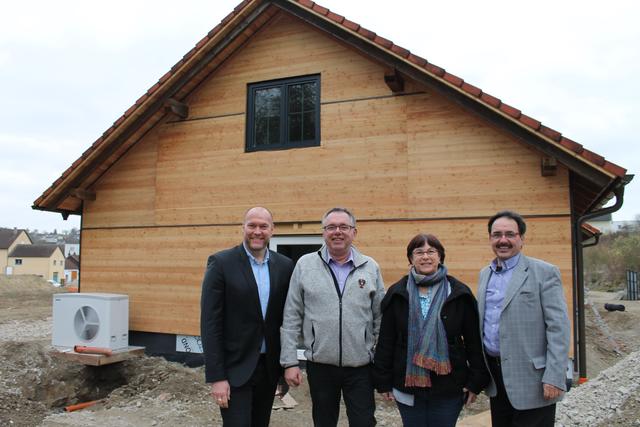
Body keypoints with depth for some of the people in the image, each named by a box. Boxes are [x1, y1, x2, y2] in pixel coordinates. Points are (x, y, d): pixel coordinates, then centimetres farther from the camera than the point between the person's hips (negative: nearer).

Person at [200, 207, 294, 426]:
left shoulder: (284, 265, 3)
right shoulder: (221, 262, -9)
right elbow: (210, 323, -11)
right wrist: (216, 377, -14)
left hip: (269, 366, 4)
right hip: (235, 368, -4)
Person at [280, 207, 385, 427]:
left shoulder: (371, 267, 1)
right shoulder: (305, 264, -2)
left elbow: (380, 318, 4)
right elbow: (291, 318, -1)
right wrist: (290, 361, -4)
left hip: (361, 367, 0)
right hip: (319, 365, 0)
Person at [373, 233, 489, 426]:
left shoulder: (459, 293, -2)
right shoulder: (397, 293, 0)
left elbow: (474, 341, 1)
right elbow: (385, 341, 2)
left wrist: (476, 382, -2)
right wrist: (383, 382, 1)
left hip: (448, 388, -1)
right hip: (408, 385, 1)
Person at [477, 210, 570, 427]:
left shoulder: (544, 272, -8)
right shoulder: (485, 274, 10)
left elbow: (558, 328, -13)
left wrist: (554, 378, -18)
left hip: (531, 377, -5)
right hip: (495, 376, 6)